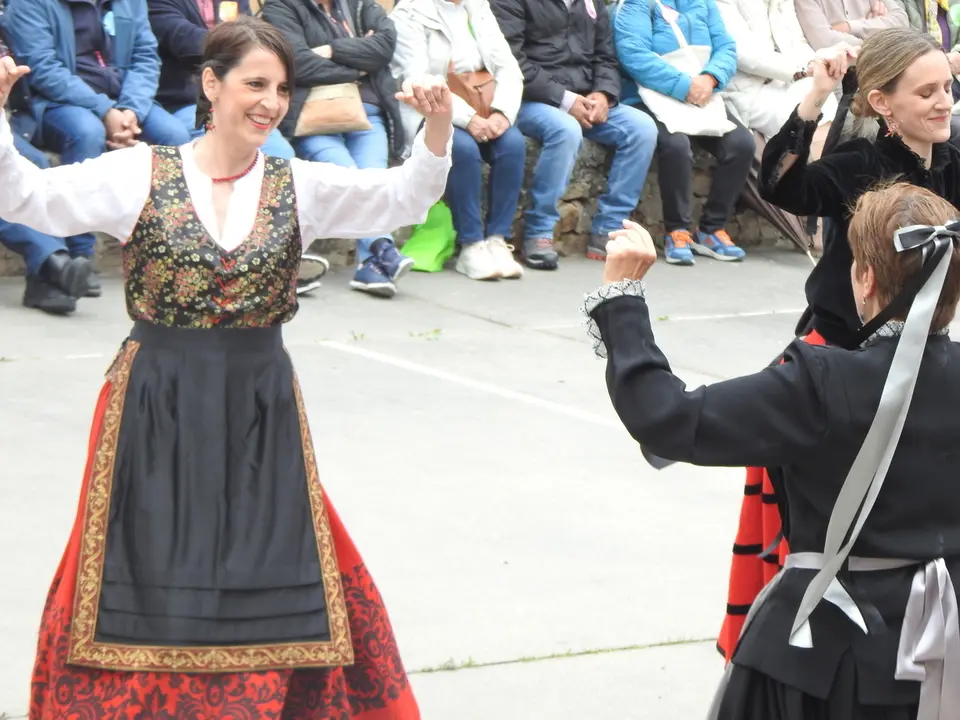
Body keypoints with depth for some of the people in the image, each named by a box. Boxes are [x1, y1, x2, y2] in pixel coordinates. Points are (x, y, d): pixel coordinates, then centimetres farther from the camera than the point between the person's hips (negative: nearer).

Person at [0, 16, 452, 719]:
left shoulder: (300, 186, 3)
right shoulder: (139, 174, -4)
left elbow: (406, 195, -3)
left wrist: (439, 123, -20)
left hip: (260, 410, 2)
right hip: (156, 409, -2)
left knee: (265, 584, 6)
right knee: (150, 579, 4)